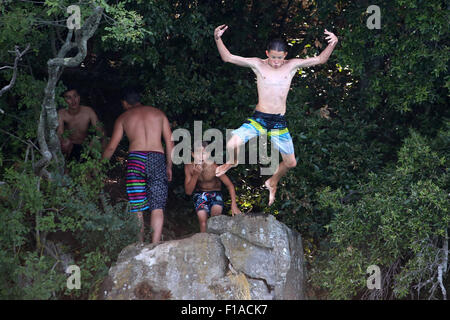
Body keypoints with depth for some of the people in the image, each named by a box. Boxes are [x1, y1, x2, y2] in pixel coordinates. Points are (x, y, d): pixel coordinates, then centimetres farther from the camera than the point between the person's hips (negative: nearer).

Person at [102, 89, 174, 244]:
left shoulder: (123, 117, 17)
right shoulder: (158, 113, 19)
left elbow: (111, 147, 15)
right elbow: (170, 142, 14)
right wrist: (169, 166, 21)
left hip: (135, 158, -1)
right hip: (157, 158, 1)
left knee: (137, 208, 4)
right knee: (157, 208, -1)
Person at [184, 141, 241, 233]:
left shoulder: (214, 168, -26)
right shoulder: (189, 167, -19)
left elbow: (230, 185, -17)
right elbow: (188, 191, -16)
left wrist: (234, 206, -26)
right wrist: (196, 175, -31)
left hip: (215, 193, -2)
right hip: (199, 194, 2)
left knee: (216, 212, -26)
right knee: (202, 219, -18)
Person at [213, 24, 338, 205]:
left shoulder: (292, 66, 3)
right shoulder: (257, 64, -1)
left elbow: (320, 59, 1)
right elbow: (227, 57, -3)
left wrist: (332, 44, -16)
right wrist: (218, 39, -18)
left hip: (279, 122, 2)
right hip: (258, 119, -2)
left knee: (290, 162, 7)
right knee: (232, 144, -23)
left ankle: (273, 182, 41)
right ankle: (232, 162, 16)